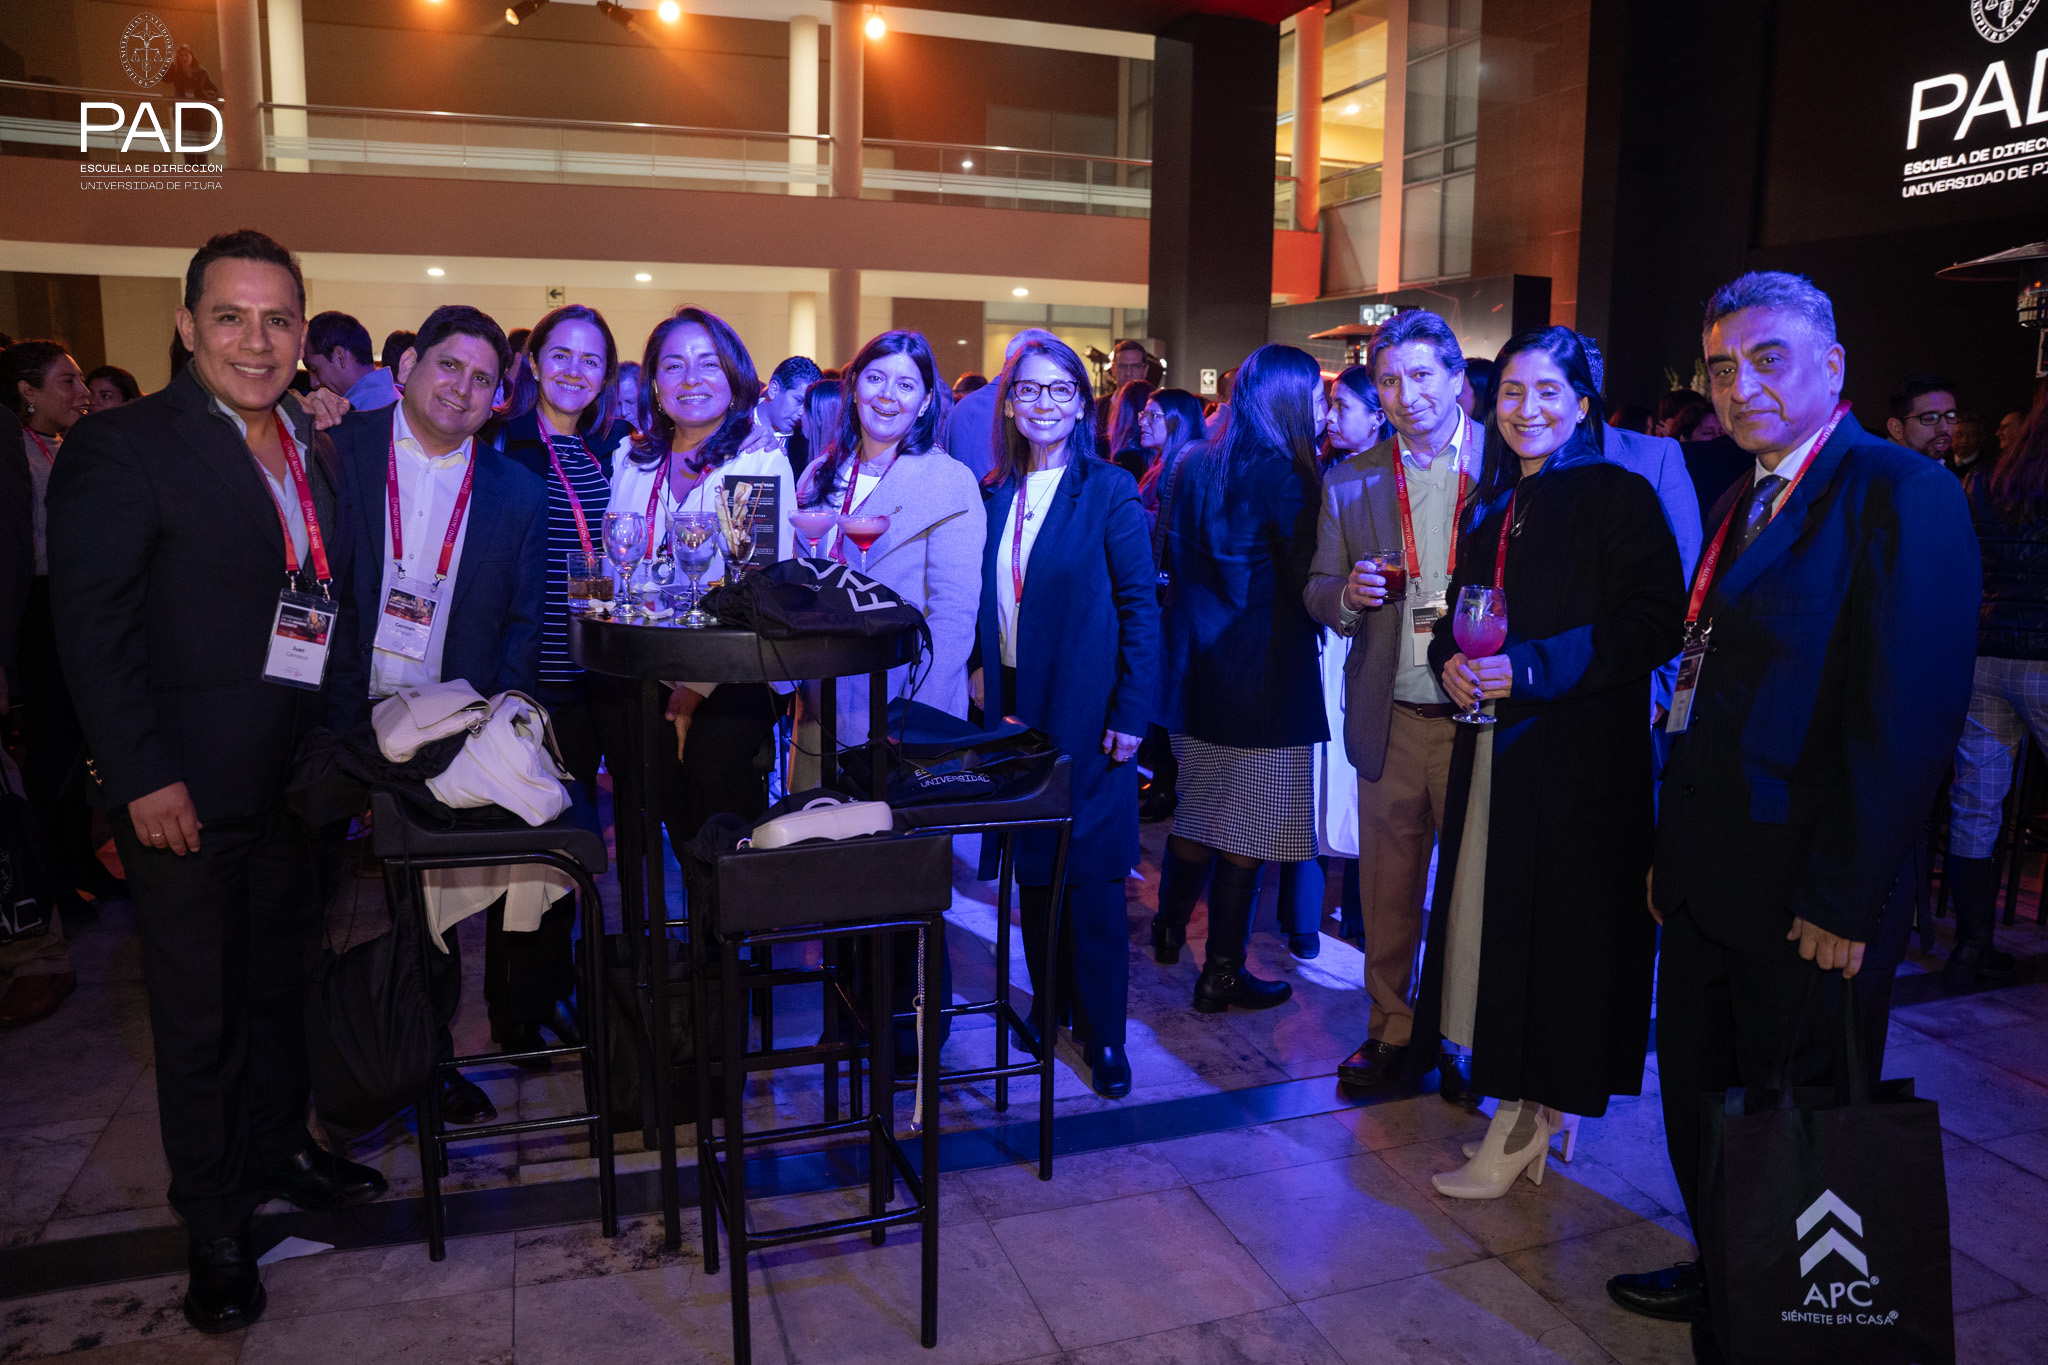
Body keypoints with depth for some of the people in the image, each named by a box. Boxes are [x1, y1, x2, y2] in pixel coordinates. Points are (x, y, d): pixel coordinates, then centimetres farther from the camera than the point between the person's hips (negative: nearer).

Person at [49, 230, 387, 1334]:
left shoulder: (312, 449, 10)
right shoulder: (122, 448, -10)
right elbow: (92, 632, -13)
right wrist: (143, 777, -17)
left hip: (297, 781, 6)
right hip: (185, 794, -5)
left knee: (281, 982, 19)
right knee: (199, 1014, 9)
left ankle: (277, 1147, 39)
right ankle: (214, 1222, 25)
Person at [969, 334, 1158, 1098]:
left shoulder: (1109, 491, -7)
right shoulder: (997, 492, 8)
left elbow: (1140, 606, -9)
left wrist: (1131, 714, -13)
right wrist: (980, 667, 3)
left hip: (1083, 708, -5)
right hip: (1014, 700, 5)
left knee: (1091, 874, 0)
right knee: (1033, 866, 12)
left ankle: (1102, 1033, 13)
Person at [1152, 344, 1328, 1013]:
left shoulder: (1196, 466, 7)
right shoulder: (1284, 476, -16)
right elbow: (1309, 582, -15)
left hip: (1194, 662, 8)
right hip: (1262, 675, -8)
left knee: (1200, 809, 22)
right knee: (1248, 827, 3)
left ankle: (1170, 928, 37)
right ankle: (1222, 975, 13)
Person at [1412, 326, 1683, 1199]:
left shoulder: (1617, 497, -7)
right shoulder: (1493, 505, 14)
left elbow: (1656, 624, -15)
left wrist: (1532, 668, -21)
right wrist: (1450, 657, -4)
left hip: (1581, 755, -7)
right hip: (1494, 746, 7)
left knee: (1554, 927, 0)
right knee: (1492, 917, 10)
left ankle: (1520, 1126, 11)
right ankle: (1535, 1108, 24)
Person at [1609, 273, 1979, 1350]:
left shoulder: (1901, 494, -15)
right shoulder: (1741, 502, 12)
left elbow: (1907, 720, -20)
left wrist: (1846, 902, -20)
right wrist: (1675, 851, 10)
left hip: (1806, 901, -8)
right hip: (1710, 880, 8)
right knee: (1698, 1096, 20)